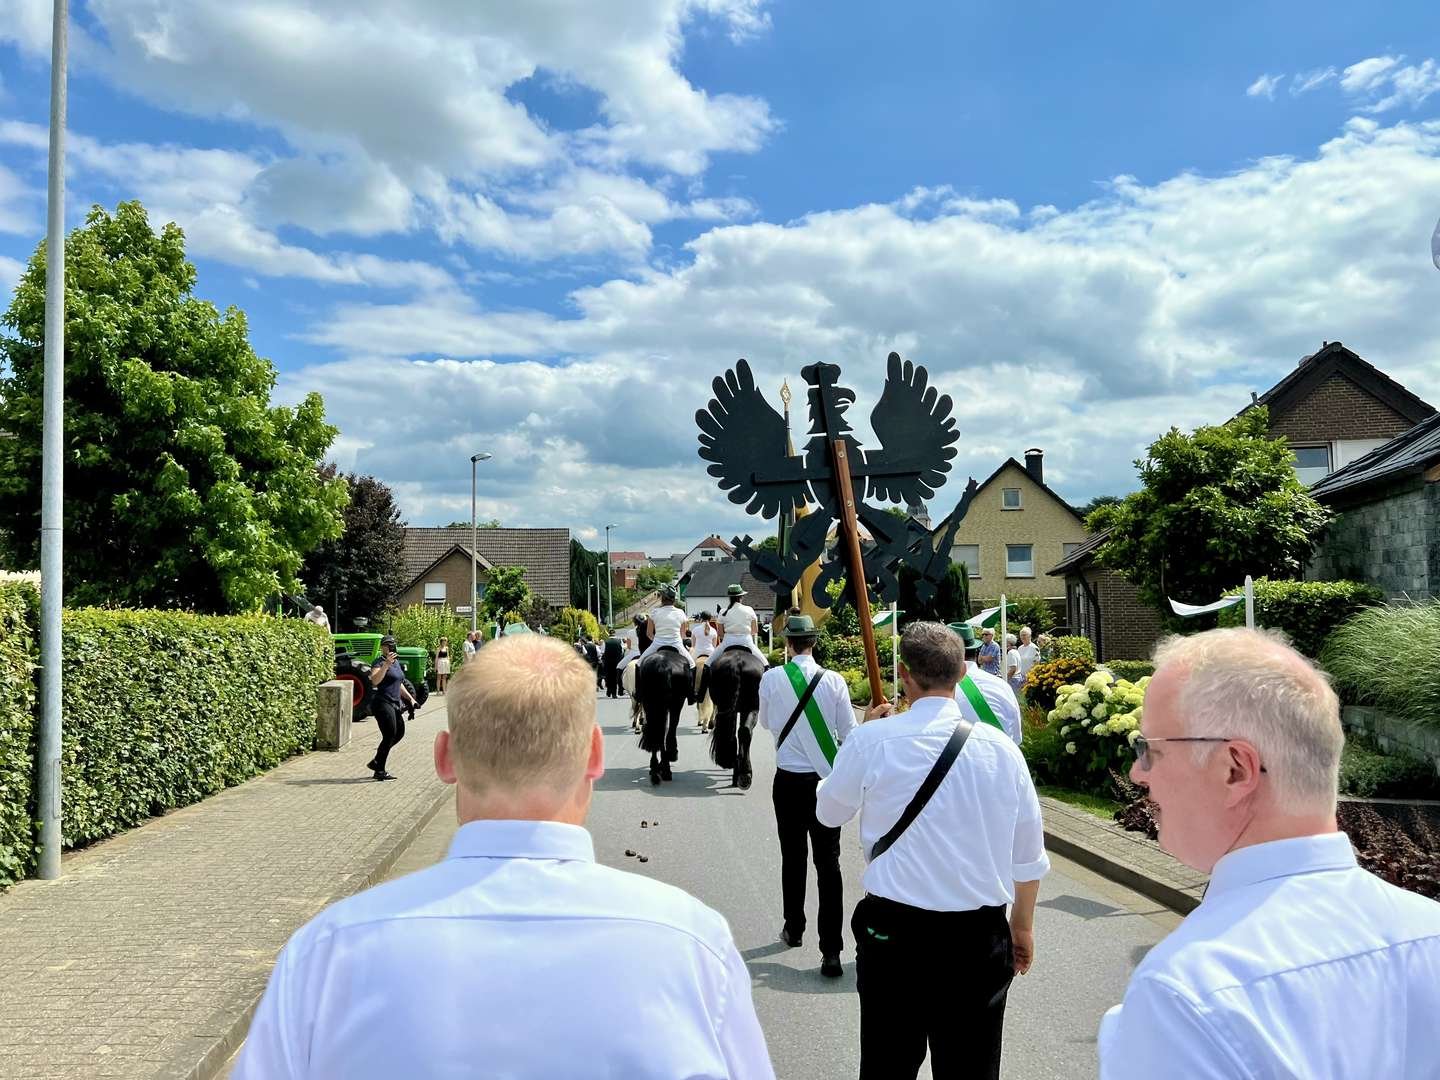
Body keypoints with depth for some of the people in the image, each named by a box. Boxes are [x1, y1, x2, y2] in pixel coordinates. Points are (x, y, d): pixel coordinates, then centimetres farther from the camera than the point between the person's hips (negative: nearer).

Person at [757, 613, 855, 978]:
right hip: (828, 780, 0)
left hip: (789, 780, 0)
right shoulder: (833, 680, -8)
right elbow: (849, 732, -2)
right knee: (828, 862, 3)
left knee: (793, 857, 16)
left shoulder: (771, 679, -8)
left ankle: (794, 929, 32)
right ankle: (831, 950, -1)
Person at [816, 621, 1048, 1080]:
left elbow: (828, 811, 7)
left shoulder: (872, 740, -12)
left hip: (892, 930, -1)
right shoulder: (1000, 747, -5)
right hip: (979, 938, 2)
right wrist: (1022, 926, 20)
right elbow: (1028, 856, 4)